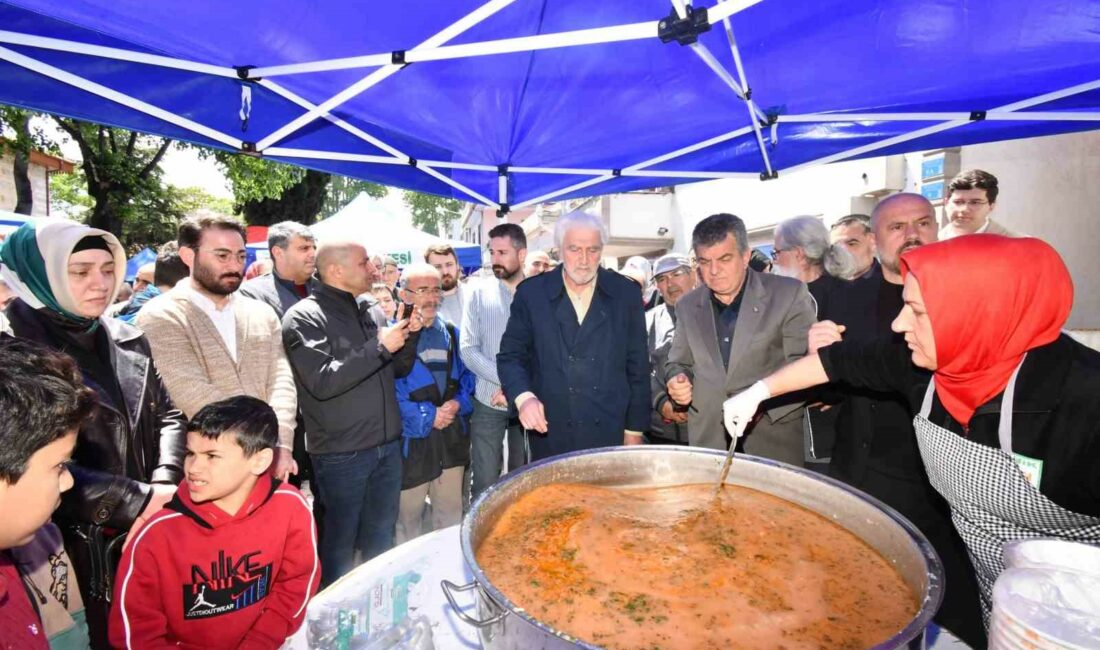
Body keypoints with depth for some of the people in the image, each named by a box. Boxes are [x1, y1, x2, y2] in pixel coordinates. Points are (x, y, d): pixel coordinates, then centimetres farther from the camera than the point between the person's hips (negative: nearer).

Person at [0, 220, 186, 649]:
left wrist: (164, 486, -9)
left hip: (155, 530, 5)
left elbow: (168, 415, 7)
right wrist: (138, 500, -19)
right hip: (78, 544, -4)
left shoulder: (129, 341, 5)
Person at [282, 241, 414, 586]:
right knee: (340, 542, 13)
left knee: (381, 538, 19)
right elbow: (322, 381, -21)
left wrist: (408, 336, -5)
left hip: (388, 446, 6)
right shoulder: (303, 318, -10)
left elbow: (401, 367, 14)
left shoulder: (372, 311, 8)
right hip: (342, 454, -5)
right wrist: (379, 347, -20)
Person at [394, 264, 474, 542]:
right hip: (412, 438, -5)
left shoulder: (451, 332, 8)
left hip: (452, 435, 5)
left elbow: (466, 374, 12)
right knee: (409, 515, 11)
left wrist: (459, 403, -7)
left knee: (451, 511, 18)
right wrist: (426, 416, -15)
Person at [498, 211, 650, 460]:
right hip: (551, 436, 0)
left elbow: (638, 367, 3)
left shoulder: (625, 293, 0)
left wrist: (635, 429, 4)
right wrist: (523, 396, -18)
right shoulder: (531, 293, -2)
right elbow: (511, 354, 1)